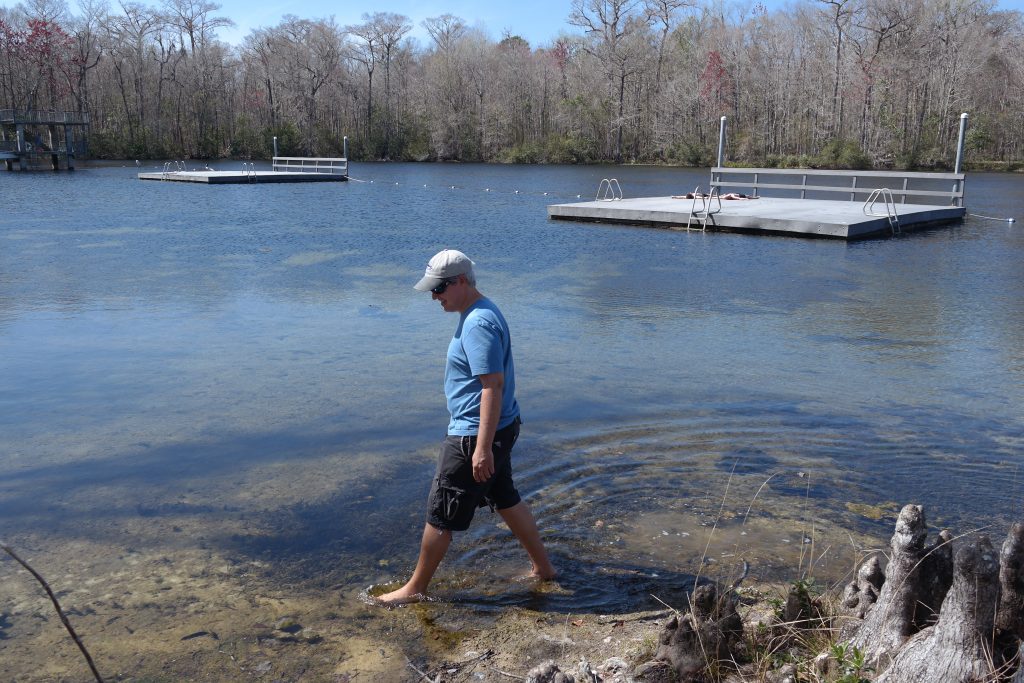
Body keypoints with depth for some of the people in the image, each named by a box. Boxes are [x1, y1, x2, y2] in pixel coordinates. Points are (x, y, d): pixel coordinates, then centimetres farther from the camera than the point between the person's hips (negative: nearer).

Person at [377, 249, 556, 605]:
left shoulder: (478, 323, -23)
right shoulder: (480, 314, 10)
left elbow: (493, 385, -27)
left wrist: (483, 448, -28)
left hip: (475, 435, -10)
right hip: (498, 429, 11)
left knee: (440, 514, 3)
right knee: (506, 500, 22)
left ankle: (415, 588, 17)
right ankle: (542, 566, 34)